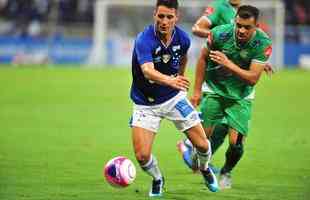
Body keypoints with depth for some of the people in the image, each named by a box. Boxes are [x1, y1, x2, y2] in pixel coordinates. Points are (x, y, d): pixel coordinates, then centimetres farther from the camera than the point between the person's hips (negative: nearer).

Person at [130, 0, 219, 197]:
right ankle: (158, 180, 22)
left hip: (174, 98, 3)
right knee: (142, 156, -13)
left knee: (202, 144, -1)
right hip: (146, 103, -3)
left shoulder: (182, 38, -11)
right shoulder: (144, 40, -27)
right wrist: (170, 81, -62)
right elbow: (148, 71, -45)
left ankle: (205, 168, 36)